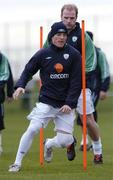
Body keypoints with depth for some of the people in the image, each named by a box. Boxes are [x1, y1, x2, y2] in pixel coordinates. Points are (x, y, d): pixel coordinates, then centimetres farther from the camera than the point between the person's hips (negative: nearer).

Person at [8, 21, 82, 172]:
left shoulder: (74, 55, -3)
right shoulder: (43, 54, -1)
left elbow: (76, 82, -4)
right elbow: (28, 70, 7)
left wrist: (70, 103, -11)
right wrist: (20, 85, -12)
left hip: (65, 104, 1)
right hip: (46, 101, -1)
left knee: (65, 140, -5)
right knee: (32, 129, -19)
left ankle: (49, 144, 32)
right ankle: (17, 163, -8)